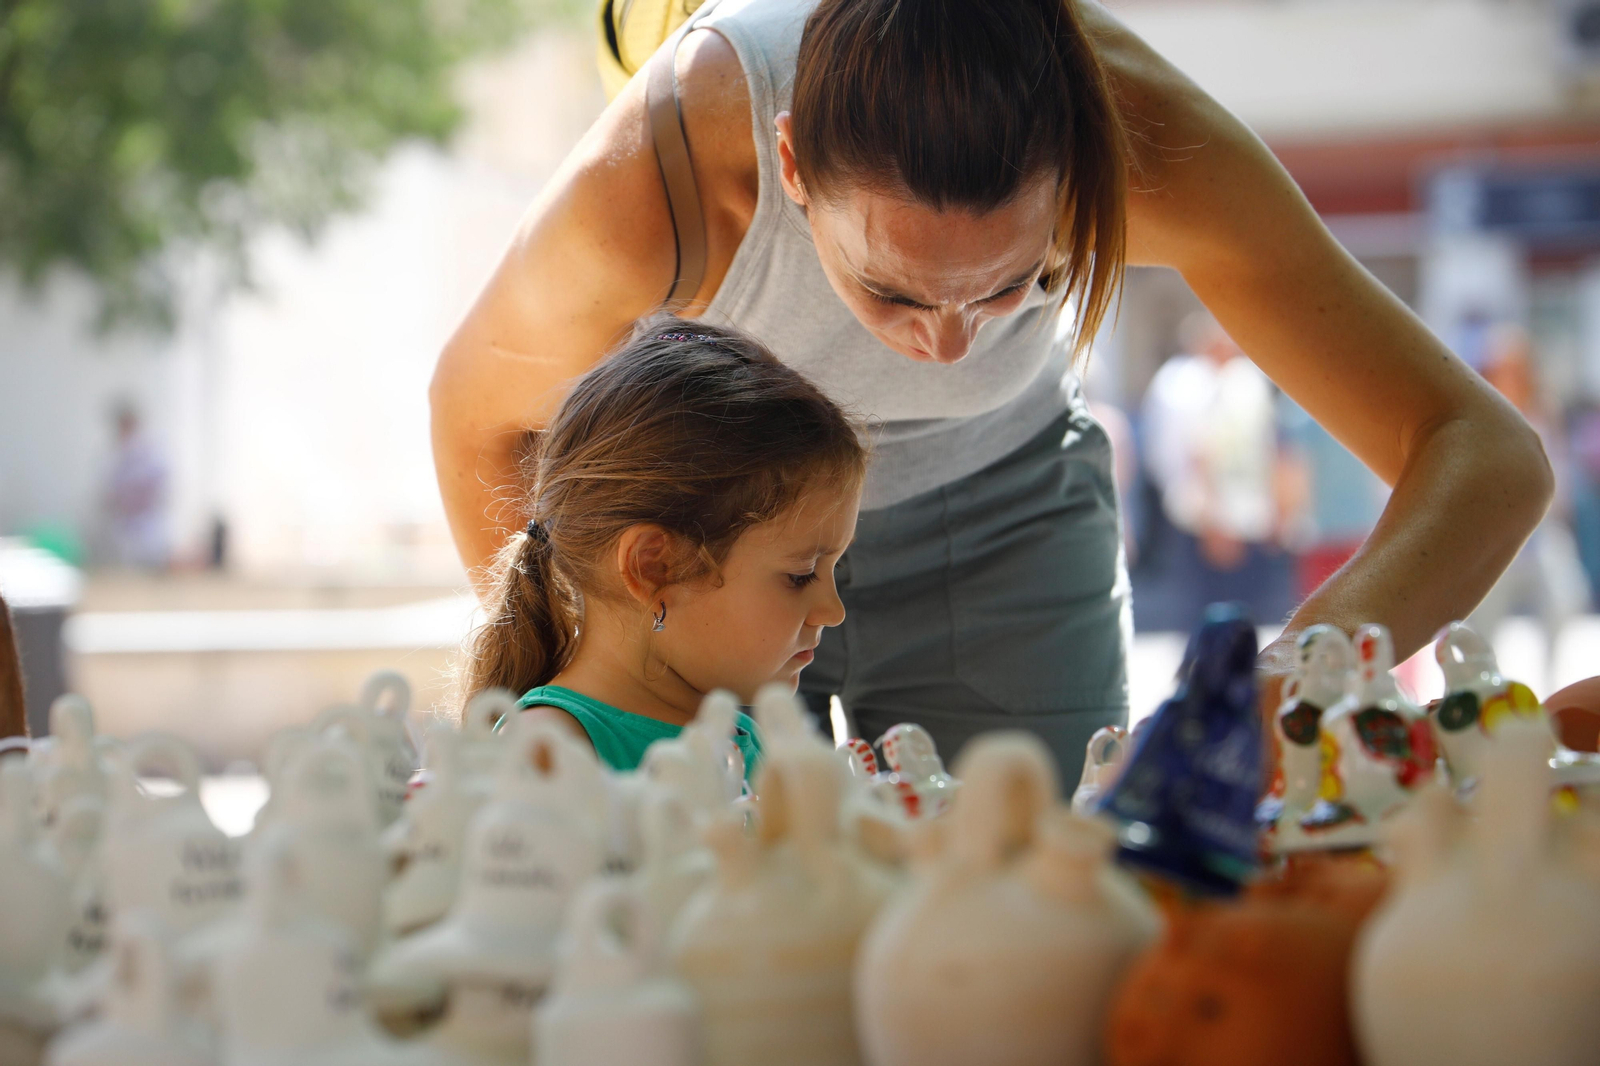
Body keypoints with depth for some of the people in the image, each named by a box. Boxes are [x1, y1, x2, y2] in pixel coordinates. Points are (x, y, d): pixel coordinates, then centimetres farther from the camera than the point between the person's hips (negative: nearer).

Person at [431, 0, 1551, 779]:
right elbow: (481, 416, -13)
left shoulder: (1127, 124, -35)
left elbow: (1489, 452, -34)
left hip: (1001, 512, 1)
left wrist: (1317, 658, -52)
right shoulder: (642, 188, -38)